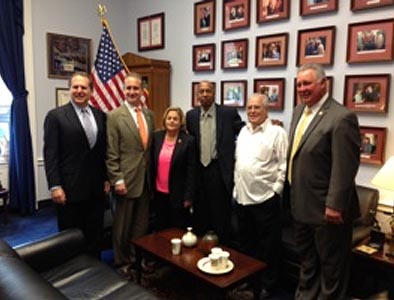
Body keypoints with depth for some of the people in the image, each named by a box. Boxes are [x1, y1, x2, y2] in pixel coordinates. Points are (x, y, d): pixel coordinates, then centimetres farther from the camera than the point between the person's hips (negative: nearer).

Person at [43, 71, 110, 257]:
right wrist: (55, 186, -15)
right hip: (70, 189, -4)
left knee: (95, 235, 14)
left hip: (96, 188, 4)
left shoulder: (100, 116, 8)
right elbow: (50, 155, -9)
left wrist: (106, 179, 9)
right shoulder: (56, 115, -6)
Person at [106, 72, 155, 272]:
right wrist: (117, 180, -14)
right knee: (123, 224, 10)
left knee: (142, 223, 14)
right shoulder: (114, 116, -8)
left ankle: (138, 258, 31)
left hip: (146, 179, 5)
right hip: (126, 179, -5)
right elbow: (111, 154, -10)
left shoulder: (149, 115, 8)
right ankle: (122, 262, 28)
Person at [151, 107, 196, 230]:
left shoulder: (188, 140, -8)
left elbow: (191, 171, -8)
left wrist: (188, 196, -10)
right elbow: (151, 163, 7)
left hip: (178, 195, -3)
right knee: (160, 228, 14)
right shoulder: (156, 137, 2)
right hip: (159, 193, 3)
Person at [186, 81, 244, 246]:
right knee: (200, 212, 15)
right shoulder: (191, 115, 7)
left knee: (221, 213, 4)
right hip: (198, 170, 4)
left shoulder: (229, 113, -4)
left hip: (219, 170, -4)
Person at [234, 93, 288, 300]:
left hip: (265, 198, -6)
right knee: (246, 243, 20)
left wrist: (276, 189, -14)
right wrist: (236, 186, 12)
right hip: (242, 197, 6)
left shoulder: (277, 133, -8)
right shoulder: (243, 131, 11)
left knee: (267, 246, 9)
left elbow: (284, 165, -11)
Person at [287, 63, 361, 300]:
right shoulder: (299, 111, 7)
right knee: (307, 260, 25)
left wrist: (334, 205, -21)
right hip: (302, 204, 8)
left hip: (326, 208, -8)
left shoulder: (341, 117, -19)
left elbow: (345, 167, -22)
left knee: (331, 263, 13)